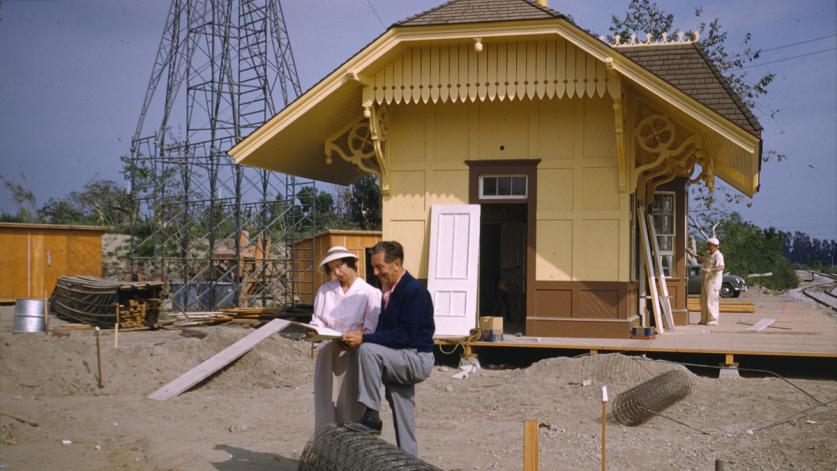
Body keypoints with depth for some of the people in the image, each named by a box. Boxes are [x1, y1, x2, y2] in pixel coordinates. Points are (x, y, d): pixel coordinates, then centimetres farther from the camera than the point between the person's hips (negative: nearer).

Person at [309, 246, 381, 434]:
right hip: (328, 353, 4)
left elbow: (371, 329, -6)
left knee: (351, 402, -5)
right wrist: (314, 331, -9)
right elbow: (318, 320, 13)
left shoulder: (370, 293, 0)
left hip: (353, 353, -4)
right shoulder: (325, 290, 14)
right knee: (326, 401, 1)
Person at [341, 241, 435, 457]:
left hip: (418, 359, -9)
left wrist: (364, 339, -23)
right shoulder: (389, 291, 12)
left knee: (367, 350, -28)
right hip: (401, 360, 9)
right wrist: (361, 336, -2)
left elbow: (405, 335, -23)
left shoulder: (414, 291, -16)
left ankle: (371, 416, -23)